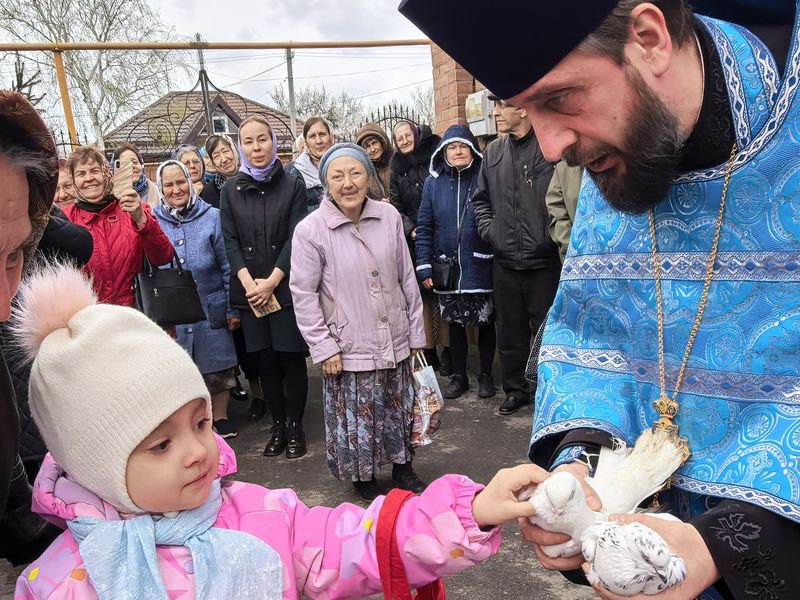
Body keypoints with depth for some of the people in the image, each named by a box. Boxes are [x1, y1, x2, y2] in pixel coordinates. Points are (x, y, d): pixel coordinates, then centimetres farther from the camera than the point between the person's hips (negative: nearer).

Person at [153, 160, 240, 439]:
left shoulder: (212, 217, -4)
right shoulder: (151, 221, 0)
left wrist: (232, 308, -4)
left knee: (217, 365, 10)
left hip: (211, 309, -1)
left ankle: (219, 417, 30)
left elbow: (227, 265, -3)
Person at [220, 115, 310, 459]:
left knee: (291, 357, 0)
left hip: (286, 288, -2)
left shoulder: (292, 185, 1)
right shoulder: (231, 189, 7)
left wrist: (271, 282, -12)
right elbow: (230, 241, 3)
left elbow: (295, 238, -5)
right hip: (249, 290, 2)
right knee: (266, 360, 6)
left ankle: (295, 426, 14)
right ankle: (277, 426, 19)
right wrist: (248, 283, -10)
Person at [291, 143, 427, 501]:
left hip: (395, 343, 3)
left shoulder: (389, 217, -3)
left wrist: (416, 332, 7)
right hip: (350, 349, -3)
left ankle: (402, 468, 41)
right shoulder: (310, 230, -12)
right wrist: (323, 347, -10)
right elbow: (303, 294, -8)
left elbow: (407, 278, 4)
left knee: (400, 409, 18)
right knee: (357, 419, 10)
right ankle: (364, 479, 34)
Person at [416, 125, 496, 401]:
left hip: (480, 266, -2)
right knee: (454, 323, 12)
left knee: (485, 322, 10)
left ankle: (486, 375, 26)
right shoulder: (433, 182, 3)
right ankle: (459, 376, 27)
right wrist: (424, 266, -4)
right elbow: (424, 227, 2)